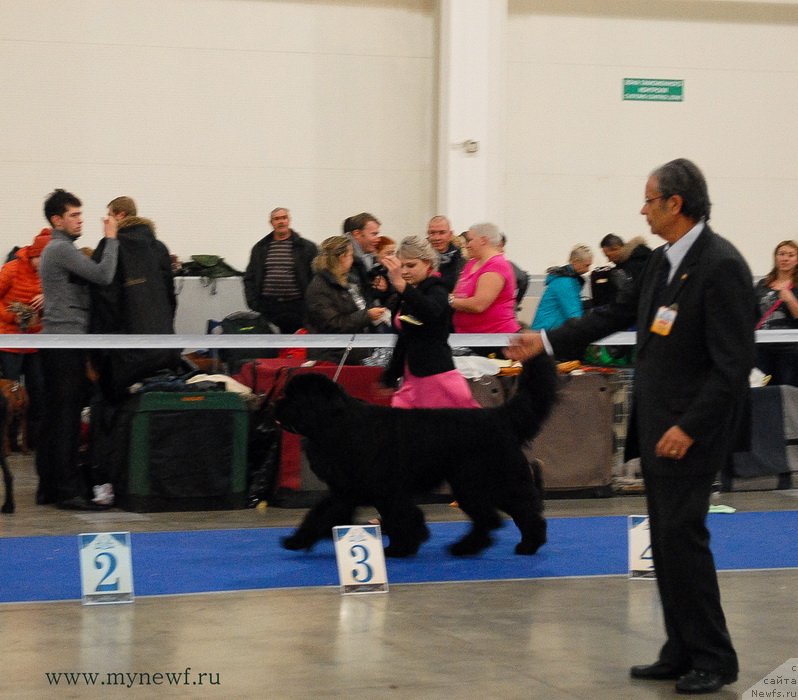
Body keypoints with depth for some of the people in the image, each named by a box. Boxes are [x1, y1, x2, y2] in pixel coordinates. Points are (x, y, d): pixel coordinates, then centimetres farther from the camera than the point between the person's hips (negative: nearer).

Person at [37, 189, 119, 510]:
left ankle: (49, 486, 14)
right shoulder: (61, 249, -12)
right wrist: (111, 238, -11)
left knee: (55, 416, 11)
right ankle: (68, 489, -10)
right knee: (67, 416, -10)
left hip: (59, 342, 10)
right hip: (66, 342, -10)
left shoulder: (58, 249, 20)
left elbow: (92, 274, 19)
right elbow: (103, 275, -20)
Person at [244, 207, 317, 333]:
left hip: (296, 308, -2)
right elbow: (249, 278, 13)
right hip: (267, 307, 2)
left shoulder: (307, 247, 3)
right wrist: (253, 303, 2)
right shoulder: (260, 248, 11)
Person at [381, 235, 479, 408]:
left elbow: (431, 311, -34)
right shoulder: (412, 292, 17)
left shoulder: (436, 289, -8)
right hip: (413, 376, 8)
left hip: (435, 373, -8)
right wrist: (389, 379, 27)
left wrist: (401, 285, -46)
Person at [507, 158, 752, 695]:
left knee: (682, 534, -9)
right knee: (667, 540, 11)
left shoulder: (722, 266, -17)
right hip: (656, 424, 9)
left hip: (691, 429, -9)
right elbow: (618, 314, 22)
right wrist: (547, 342, 20)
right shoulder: (663, 262, 10)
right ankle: (682, 652, 19)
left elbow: (733, 363, -20)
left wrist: (690, 428, -22)